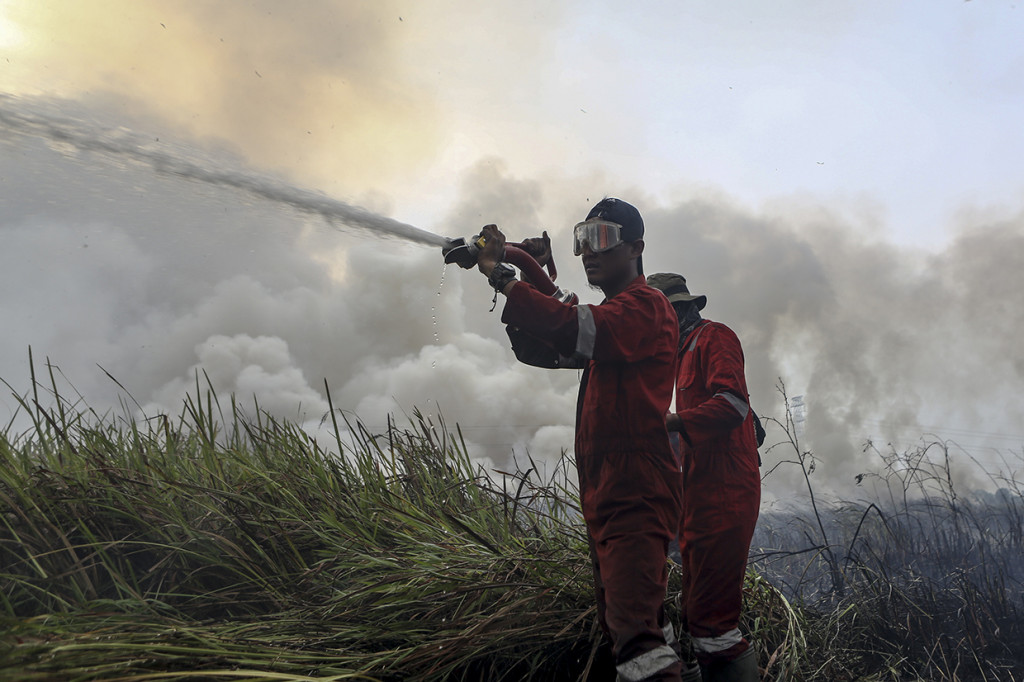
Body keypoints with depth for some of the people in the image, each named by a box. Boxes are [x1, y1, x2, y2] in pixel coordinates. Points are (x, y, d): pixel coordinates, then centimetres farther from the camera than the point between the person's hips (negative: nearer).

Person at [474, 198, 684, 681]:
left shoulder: (645, 306, -7)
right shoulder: (608, 317, 24)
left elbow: (574, 331, -26)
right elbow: (537, 349, 17)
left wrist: (501, 275, -23)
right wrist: (529, 282, 3)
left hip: (635, 492, -10)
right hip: (605, 495, 10)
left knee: (634, 628, -18)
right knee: (630, 622, 16)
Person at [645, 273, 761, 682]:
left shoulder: (714, 337, -3)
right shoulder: (686, 351, 26)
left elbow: (733, 404, -20)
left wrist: (669, 422, -20)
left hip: (723, 494, -10)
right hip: (700, 496, 10)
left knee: (711, 620, -14)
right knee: (696, 617, 13)